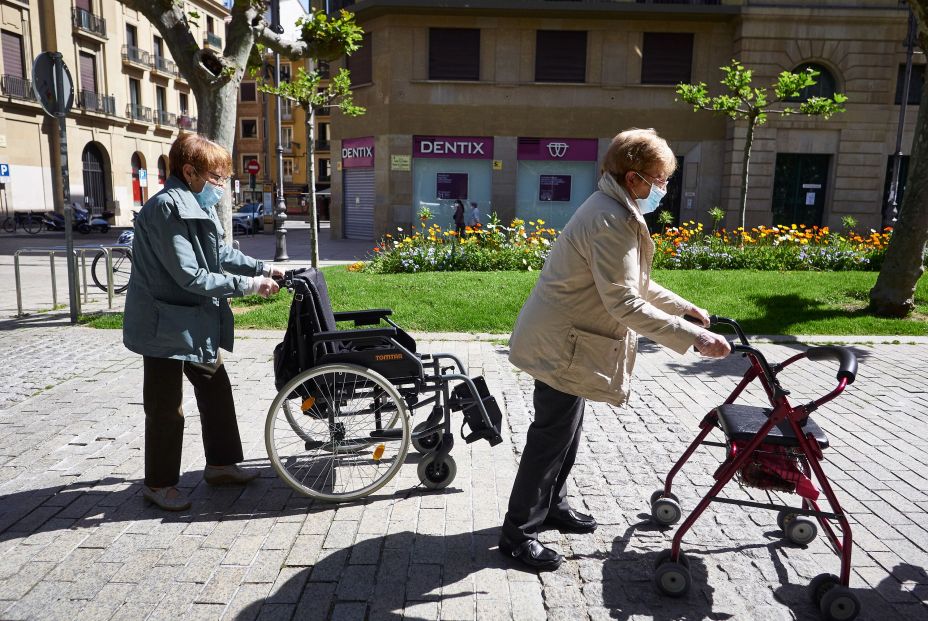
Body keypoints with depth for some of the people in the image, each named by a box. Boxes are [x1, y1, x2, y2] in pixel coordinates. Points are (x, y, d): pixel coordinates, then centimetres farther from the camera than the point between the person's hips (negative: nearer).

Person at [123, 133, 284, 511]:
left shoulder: (196, 206, 8)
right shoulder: (167, 208, -23)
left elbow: (220, 253, 17)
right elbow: (191, 277, -26)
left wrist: (263, 268, 7)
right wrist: (249, 285, -21)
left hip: (195, 321, 10)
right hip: (166, 324, -10)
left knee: (216, 390, 16)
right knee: (166, 408, 3)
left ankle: (220, 464, 31)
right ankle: (158, 483, 21)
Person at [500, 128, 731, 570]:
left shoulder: (615, 212, 11)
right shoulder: (611, 222, -24)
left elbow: (636, 284, 18)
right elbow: (625, 303, -29)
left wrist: (685, 308, 13)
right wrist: (692, 337, -27)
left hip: (567, 340, 11)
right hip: (561, 346, -11)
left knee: (566, 430, 22)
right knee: (552, 436, 0)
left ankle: (552, 505, 40)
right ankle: (517, 533, 14)